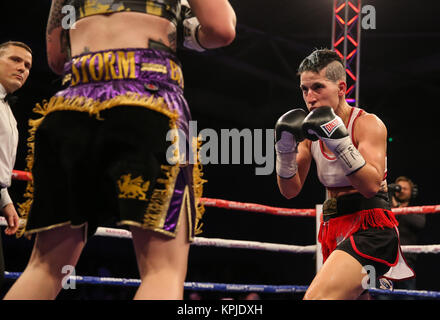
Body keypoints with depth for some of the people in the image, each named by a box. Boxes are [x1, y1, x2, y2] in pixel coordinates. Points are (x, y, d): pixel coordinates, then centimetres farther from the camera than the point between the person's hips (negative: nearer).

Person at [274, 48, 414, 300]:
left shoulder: (368, 124, -8)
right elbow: (290, 190, 8)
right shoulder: (311, 131, 9)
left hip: (369, 226, -8)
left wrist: (339, 140, -27)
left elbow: (371, 185, -21)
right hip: (335, 227, 8)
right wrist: (285, 148, -7)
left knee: (316, 297, -28)